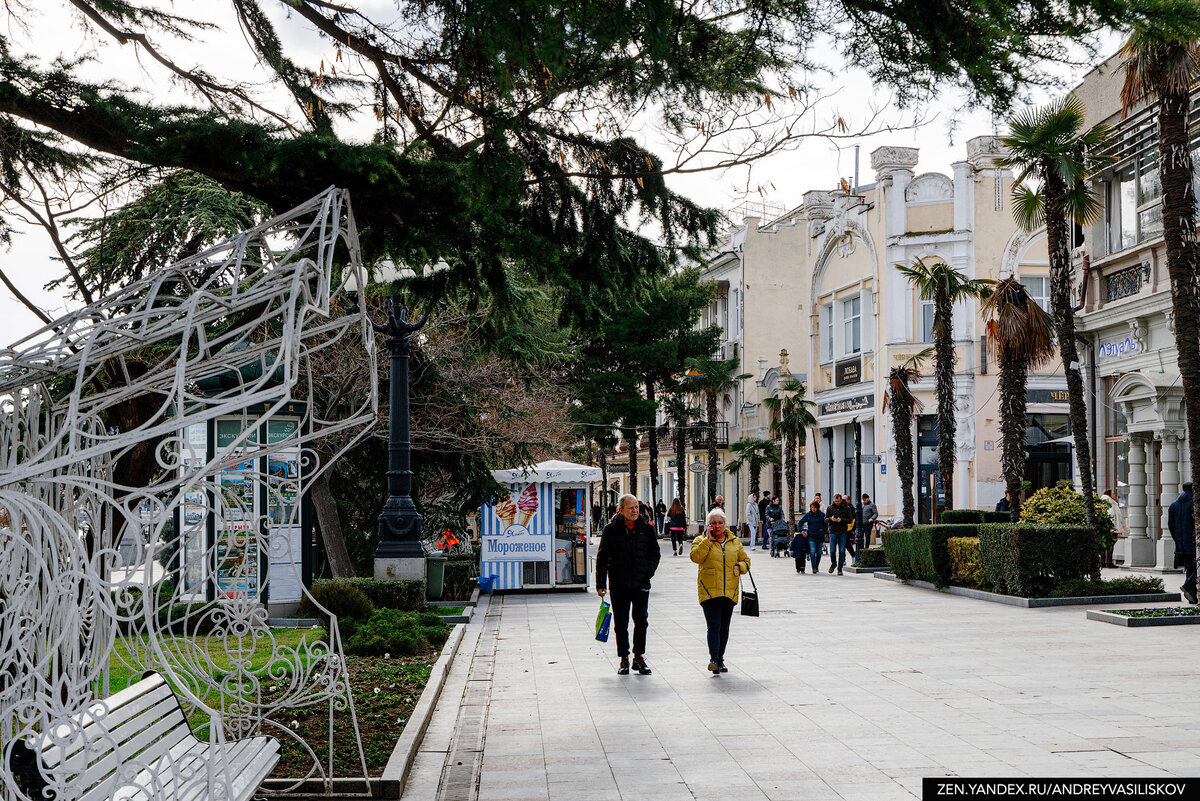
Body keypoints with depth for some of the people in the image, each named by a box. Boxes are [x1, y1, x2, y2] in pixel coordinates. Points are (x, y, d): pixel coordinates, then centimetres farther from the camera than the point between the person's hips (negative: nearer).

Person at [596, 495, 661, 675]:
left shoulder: (647, 528, 5)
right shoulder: (611, 530, 0)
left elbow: (655, 554, 15)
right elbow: (602, 557, 5)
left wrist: (648, 571, 0)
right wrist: (601, 583, 1)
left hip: (641, 584, 1)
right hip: (618, 584, -1)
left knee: (641, 620, -5)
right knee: (621, 623, 4)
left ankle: (639, 657, 7)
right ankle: (624, 659, 14)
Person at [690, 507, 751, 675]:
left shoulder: (735, 542, 14)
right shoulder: (701, 541, 4)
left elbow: (746, 560, 21)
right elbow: (695, 557, -14)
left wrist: (740, 567, -1)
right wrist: (708, 540, -14)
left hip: (729, 591, 4)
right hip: (709, 591, -4)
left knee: (724, 627, 9)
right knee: (714, 626, -16)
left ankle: (720, 659, 20)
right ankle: (714, 659, -23)